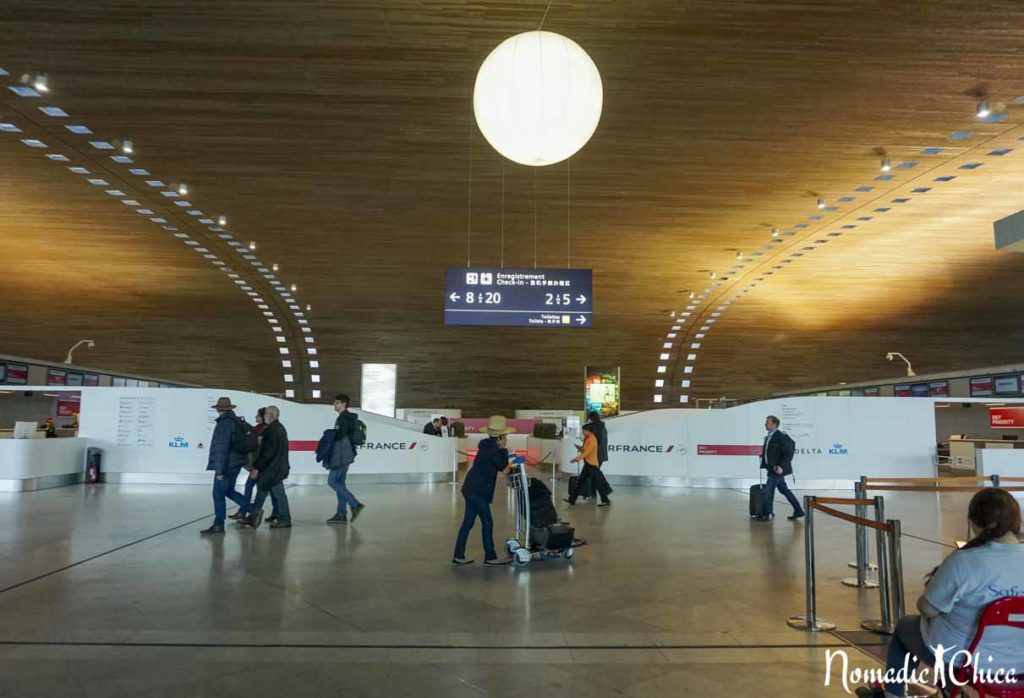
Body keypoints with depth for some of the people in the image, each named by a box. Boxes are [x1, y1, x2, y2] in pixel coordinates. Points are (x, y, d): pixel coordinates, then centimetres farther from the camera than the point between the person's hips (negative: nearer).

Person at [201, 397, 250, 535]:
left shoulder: (224, 423, -17)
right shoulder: (236, 421, 10)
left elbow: (221, 448, -22)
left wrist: (219, 470, -21)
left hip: (227, 465, -9)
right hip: (235, 463, 9)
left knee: (218, 494, 0)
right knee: (229, 491, 19)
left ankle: (218, 525, 5)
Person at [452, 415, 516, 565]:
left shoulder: (487, 445, 9)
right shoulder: (492, 450, -18)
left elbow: (498, 466, 16)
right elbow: (503, 467, -8)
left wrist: (501, 449, 5)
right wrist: (504, 449, -8)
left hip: (471, 488, 9)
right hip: (478, 491, -9)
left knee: (468, 522, 12)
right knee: (487, 523, 2)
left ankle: (459, 556, 17)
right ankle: (490, 557, 12)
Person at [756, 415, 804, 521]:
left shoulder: (780, 436, -16)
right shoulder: (768, 437, 11)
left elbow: (789, 452, -20)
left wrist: (782, 466, -23)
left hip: (778, 469, -9)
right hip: (773, 469, 9)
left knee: (768, 491, -6)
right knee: (784, 490, 15)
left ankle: (765, 514, 4)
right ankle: (798, 511, 23)